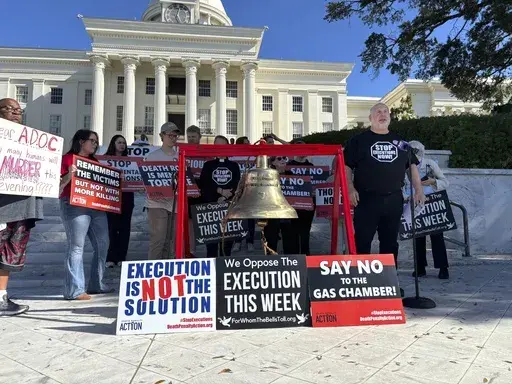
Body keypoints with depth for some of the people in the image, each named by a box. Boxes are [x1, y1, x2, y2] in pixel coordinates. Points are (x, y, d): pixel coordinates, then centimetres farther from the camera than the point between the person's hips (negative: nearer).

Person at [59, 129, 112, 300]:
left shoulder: (94, 161, 21)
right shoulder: (68, 158, 1)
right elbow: (58, 185, -6)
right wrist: (69, 175, -23)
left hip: (97, 206, 8)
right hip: (75, 206, -7)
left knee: (102, 244, 7)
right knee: (76, 247, -8)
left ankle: (96, 284, 18)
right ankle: (75, 290, -5)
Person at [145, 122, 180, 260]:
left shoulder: (179, 156, 11)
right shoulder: (152, 156, 1)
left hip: (174, 203, 4)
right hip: (157, 202, -4)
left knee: (170, 241, 10)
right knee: (158, 239, -9)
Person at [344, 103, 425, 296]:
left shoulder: (400, 141, 17)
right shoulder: (358, 140, 4)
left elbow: (412, 165, 20)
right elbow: (346, 166, -1)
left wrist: (419, 190, 10)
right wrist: (350, 188, -14)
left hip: (394, 199, 4)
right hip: (366, 199, -4)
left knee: (390, 242, 11)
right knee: (362, 242, -5)